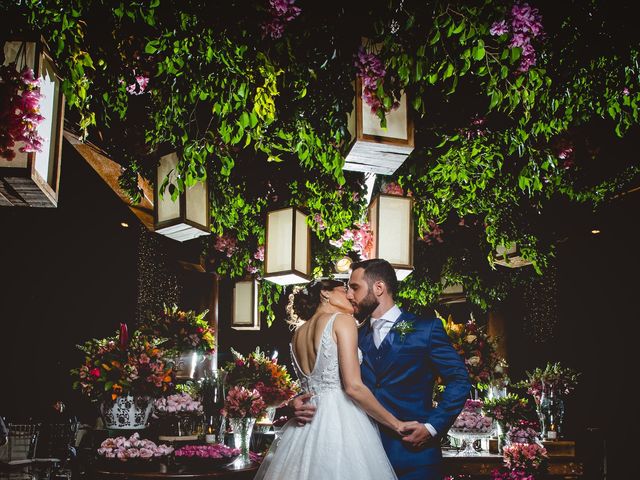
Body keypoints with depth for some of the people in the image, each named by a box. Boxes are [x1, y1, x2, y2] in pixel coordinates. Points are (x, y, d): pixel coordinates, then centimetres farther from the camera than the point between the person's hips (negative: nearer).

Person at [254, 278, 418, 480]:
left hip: (307, 425, 8)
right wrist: (396, 424, -5)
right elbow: (353, 387, -12)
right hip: (341, 421, -8)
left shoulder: (298, 333, 18)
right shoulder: (342, 320, -3)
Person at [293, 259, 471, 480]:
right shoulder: (357, 337, 12)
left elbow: (459, 380, -3)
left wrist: (433, 427, -11)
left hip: (413, 453, -4)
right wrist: (303, 402, -13)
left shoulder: (426, 328, -1)